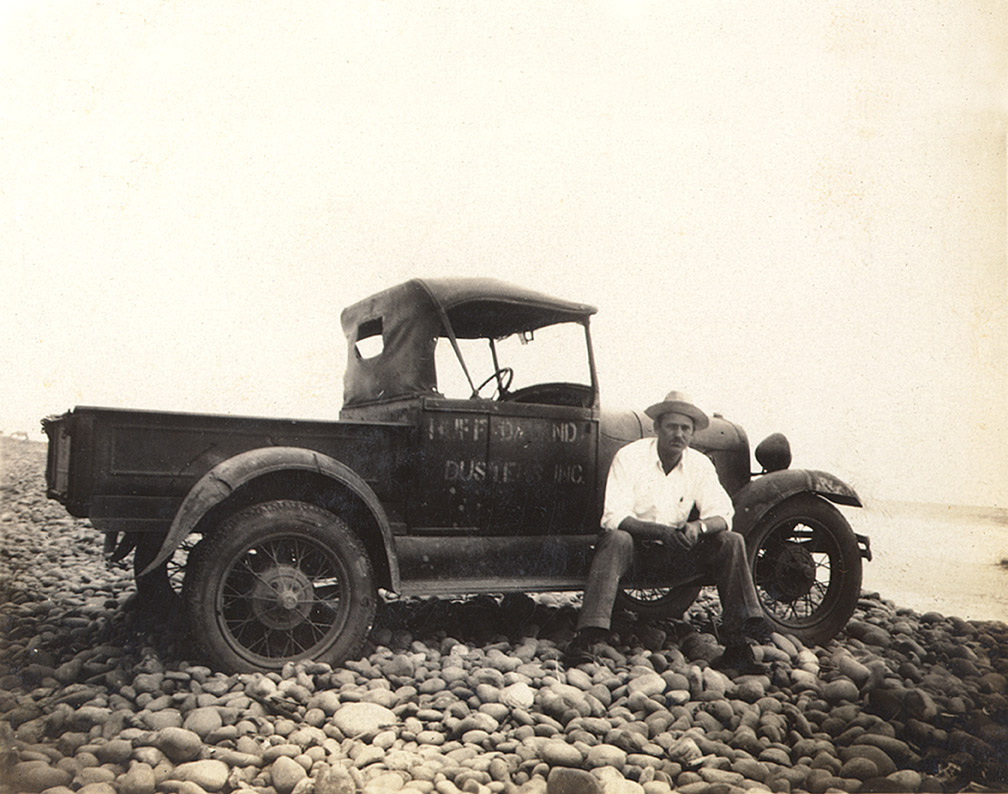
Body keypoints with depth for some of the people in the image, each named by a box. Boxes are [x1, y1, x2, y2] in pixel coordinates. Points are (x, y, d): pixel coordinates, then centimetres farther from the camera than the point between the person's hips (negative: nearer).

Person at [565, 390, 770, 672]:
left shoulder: (700, 465, -2)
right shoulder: (629, 457, -14)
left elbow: (723, 516, -6)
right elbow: (614, 518, -22)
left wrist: (698, 526, -31)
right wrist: (661, 530, -37)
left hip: (674, 544, 4)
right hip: (634, 537, -4)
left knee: (732, 542, -17)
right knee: (616, 540, -38)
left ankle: (737, 643, -20)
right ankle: (588, 637, -41)